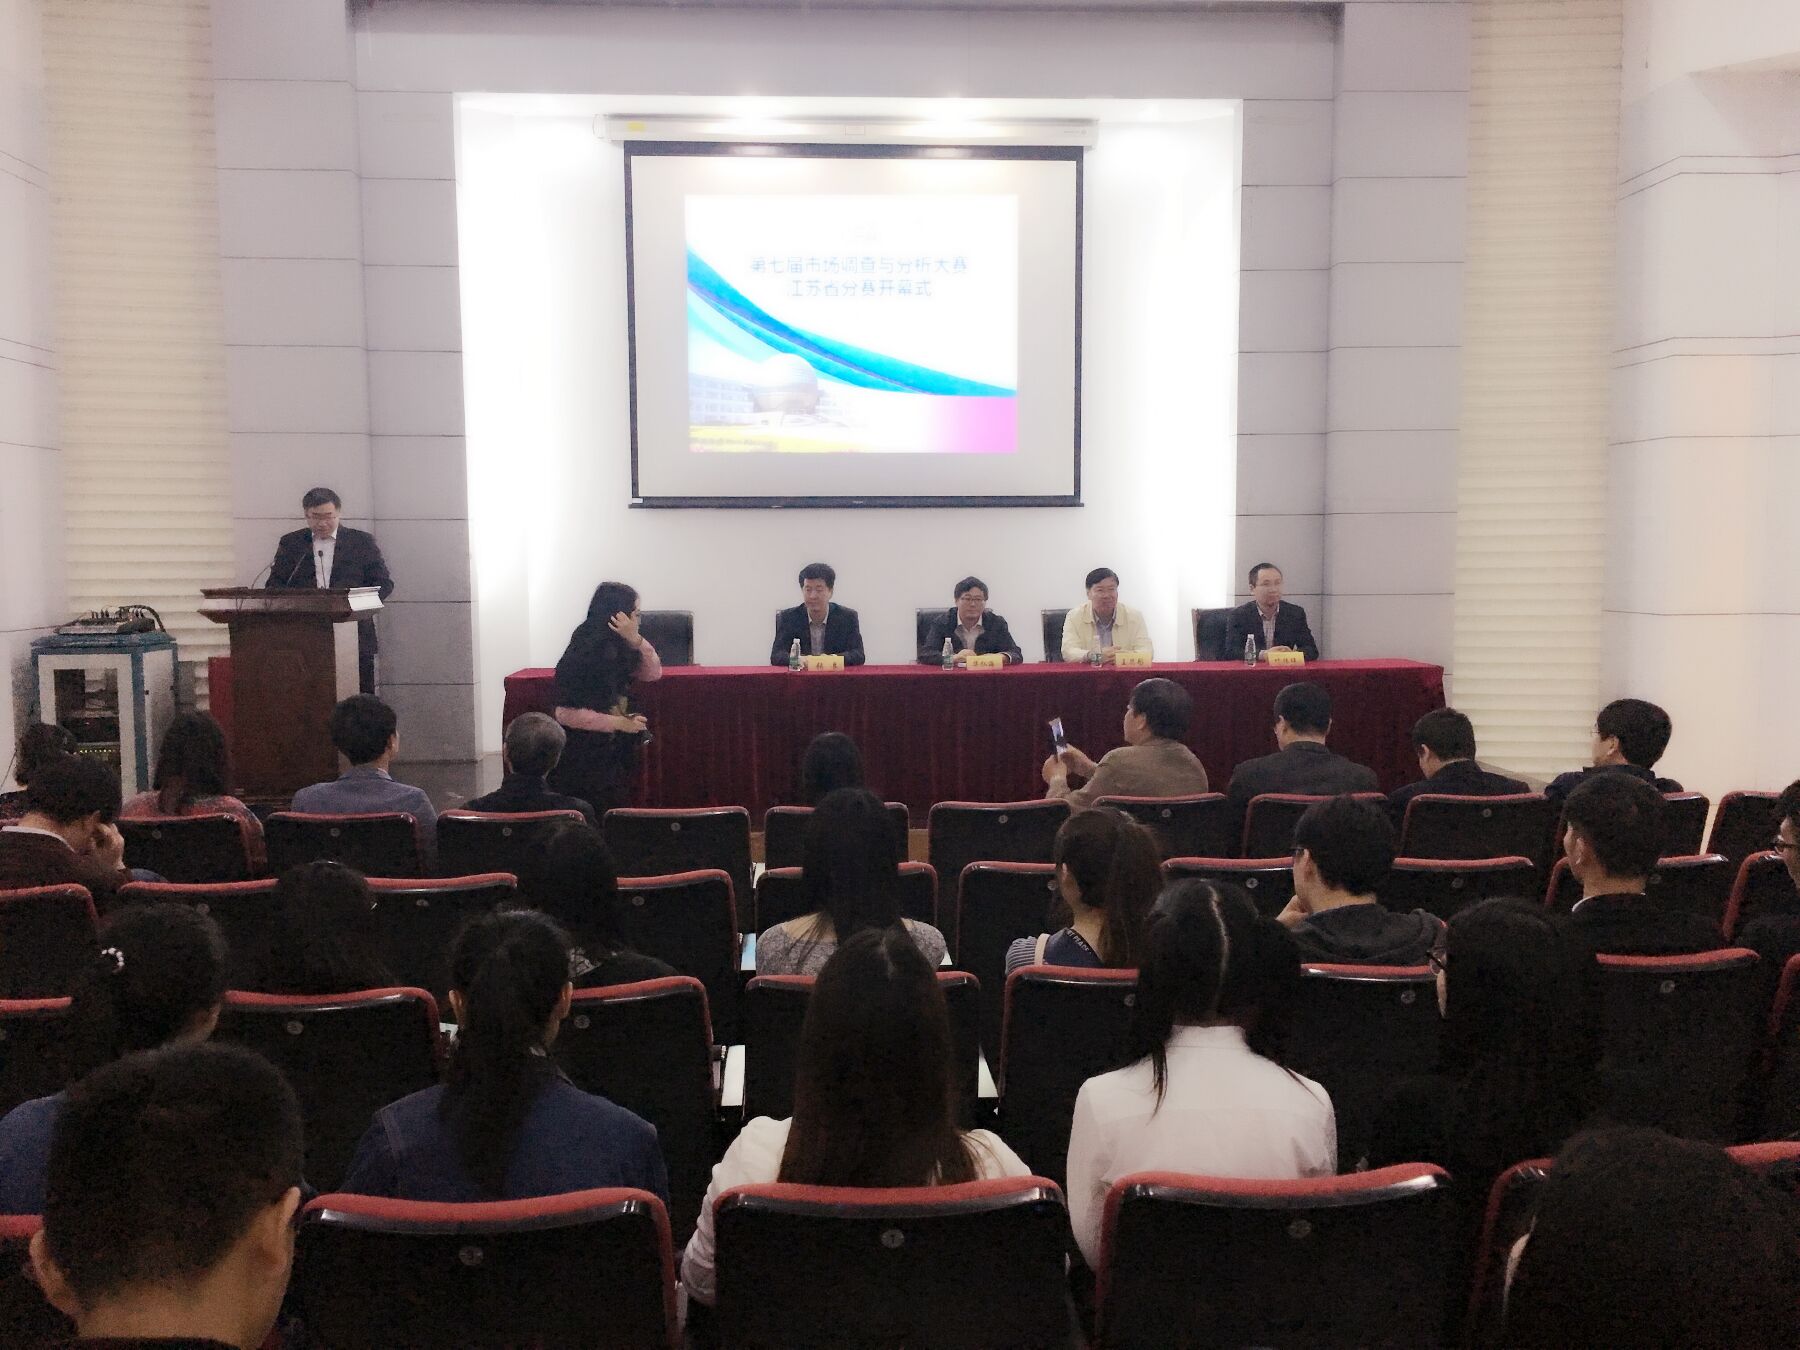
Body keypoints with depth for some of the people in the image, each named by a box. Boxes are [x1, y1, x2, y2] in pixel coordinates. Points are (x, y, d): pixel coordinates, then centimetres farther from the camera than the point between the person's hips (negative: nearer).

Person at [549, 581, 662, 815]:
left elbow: (653, 674, 4)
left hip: (615, 756, 8)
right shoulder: (582, 655, -18)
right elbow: (566, 713, -21)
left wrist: (635, 640, -12)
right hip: (581, 761, -8)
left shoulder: (618, 649, 6)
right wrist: (619, 723, -19)